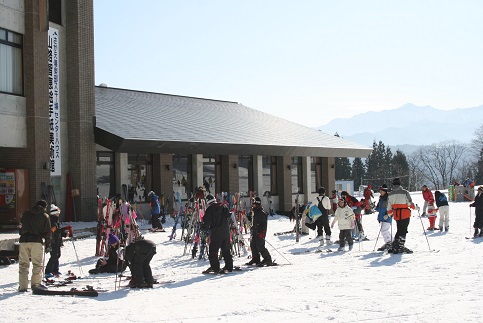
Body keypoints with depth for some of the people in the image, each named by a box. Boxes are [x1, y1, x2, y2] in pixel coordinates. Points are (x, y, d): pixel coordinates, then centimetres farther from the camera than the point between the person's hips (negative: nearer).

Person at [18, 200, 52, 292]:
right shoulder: (45, 216, 7)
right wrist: (47, 245, 10)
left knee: (23, 264, 5)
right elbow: (47, 232, 5)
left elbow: (20, 227, 19)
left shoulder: (25, 214, 17)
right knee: (37, 264, 5)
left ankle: (22, 286, 2)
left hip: (23, 240, 3)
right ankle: (36, 283, 2)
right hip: (36, 241, -3)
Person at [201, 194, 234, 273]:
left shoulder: (209, 209, -8)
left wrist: (204, 227, 8)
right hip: (226, 231, 5)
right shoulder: (223, 206, 5)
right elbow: (228, 215, 10)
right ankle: (229, 266, 17)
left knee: (213, 250, -1)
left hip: (216, 233, -5)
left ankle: (215, 267, -8)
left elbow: (207, 222, -10)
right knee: (226, 250, 15)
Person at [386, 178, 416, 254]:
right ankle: (399, 247, -4)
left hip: (396, 215, 5)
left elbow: (389, 206, 9)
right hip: (405, 214, -5)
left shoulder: (390, 194, 5)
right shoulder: (404, 192, -10)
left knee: (399, 230, 16)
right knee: (403, 231, 0)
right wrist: (415, 207, 10)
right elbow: (410, 203, -9)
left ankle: (394, 247, 13)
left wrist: (389, 214, 25)